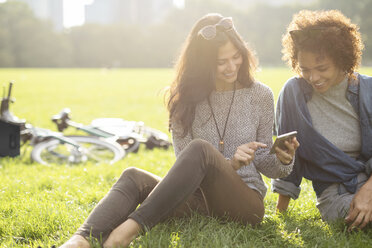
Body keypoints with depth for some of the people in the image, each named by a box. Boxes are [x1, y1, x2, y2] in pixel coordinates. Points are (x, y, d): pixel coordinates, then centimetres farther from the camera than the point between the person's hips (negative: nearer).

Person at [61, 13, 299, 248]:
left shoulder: (260, 95, 3)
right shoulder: (185, 99, 4)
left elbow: (263, 164, 9)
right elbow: (186, 168, -1)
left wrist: (283, 160, -14)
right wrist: (229, 164, -18)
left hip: (245, 202, -2)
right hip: (198, 199, 3)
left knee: (199, 149, -33)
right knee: (134, 177, -24)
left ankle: (133, 226, -42)